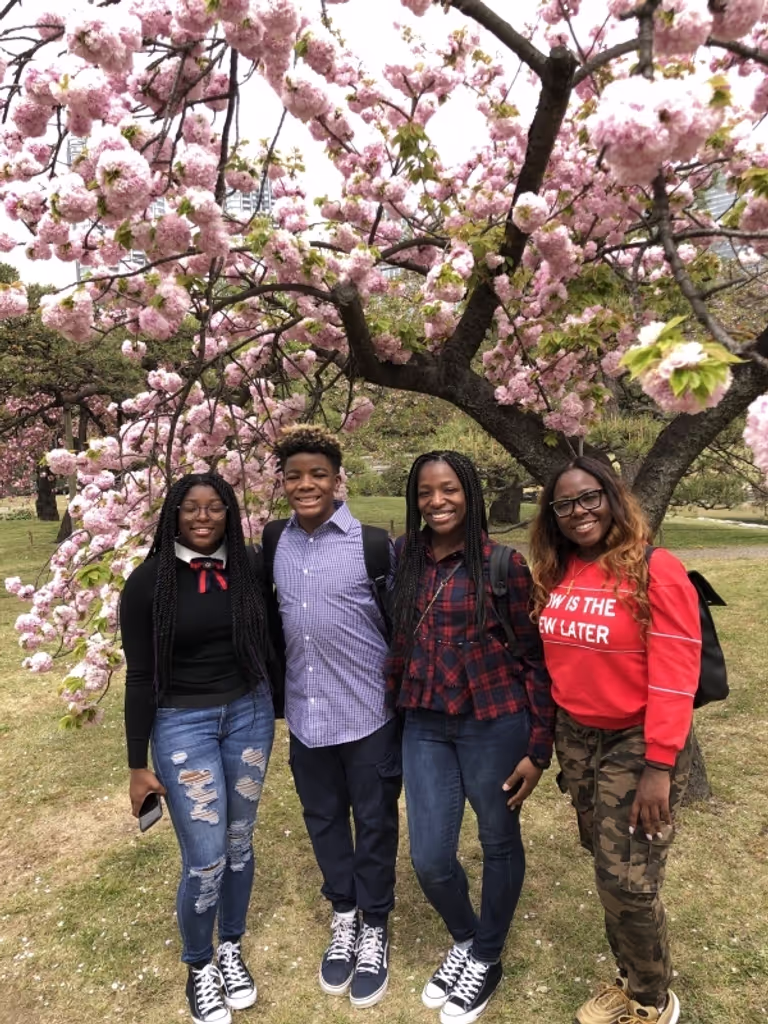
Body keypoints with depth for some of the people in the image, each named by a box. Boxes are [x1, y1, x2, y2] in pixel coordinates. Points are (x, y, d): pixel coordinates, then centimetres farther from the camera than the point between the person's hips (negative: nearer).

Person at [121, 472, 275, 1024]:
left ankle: (231, 948, 42)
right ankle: (198, 964, 33)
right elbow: (140, 676, -7)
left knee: (239, 842, 16)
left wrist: (279, 711, 11)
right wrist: (138, 764, -4)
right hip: (182, 724, -3)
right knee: (206, 860, 3)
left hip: (250, 714, 3)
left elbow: (265, 645, 6)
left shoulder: (248, 570, -4)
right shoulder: (149, 580, -11)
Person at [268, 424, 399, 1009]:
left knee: (374, 823, 13)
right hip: (306, 714, 4)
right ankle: (344, 917, 43)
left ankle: (375, 929, 37)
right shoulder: (276, 544, 1)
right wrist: (280, 694, 15)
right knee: (323, 819, 19)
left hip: (369, 712, -4)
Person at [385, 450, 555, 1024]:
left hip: (492, 722, -3)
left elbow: (535, 657, -6)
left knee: (499, 843, 16)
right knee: (430, 858, 9)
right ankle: (464, 940, 42)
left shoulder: (503, 564, -10)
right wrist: (397, 705, 9)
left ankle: (488, 959, 43)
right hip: (424, 725, 3)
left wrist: (539, 747, -6)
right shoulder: (403, 558, 1)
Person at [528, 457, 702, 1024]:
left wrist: (659, 767, -19)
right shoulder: (555, 575, 2)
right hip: (576, 738, 6)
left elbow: (674, 677, -18)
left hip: (637, 743, -5)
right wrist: (551, 734, 7)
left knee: (628, 881, 3)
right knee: (609, 870, 18)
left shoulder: (656, 569, -16)